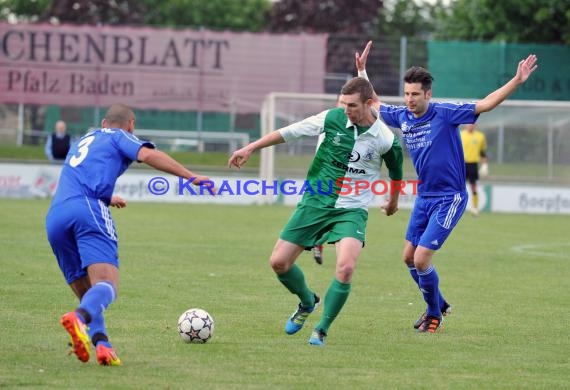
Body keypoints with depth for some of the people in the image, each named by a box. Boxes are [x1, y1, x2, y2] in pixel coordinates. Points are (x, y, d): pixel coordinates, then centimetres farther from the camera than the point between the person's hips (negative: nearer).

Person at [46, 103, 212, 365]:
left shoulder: (84, 140, 37)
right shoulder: (119, 136, 18)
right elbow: (148, 155, -3)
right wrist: (190, 177, -4)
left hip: (54, 218, 6)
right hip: (88, 209, -6)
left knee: (87, 294, 10)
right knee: (107, 285, -20)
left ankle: (101, 343, -16)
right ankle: (78, 318, -51)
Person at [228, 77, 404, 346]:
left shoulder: (386, 140, -10)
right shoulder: (333, 118, -7)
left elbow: (396, 173, 11)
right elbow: (290, 132, 2)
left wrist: (393, 200, 27)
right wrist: (251, 148, 2)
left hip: (352, 210, -3)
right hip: (315, 202, 3)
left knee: (345, 267, -26)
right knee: (279, 262, -1)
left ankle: (322, 330, -7)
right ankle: (308, 302, 31)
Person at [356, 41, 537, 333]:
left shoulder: (444, 114, -16)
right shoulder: (402, 117, 1)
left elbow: (485, 104, -21)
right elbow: (374, 103, 20)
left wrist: (517, 81, -31)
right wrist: (362, 70, 16)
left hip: (448, 199, -7)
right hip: (424, 197, 7)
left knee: (421, 260, -11)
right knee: (409, 257, 11)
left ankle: (434, 314, 13)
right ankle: (437, 304, 34)